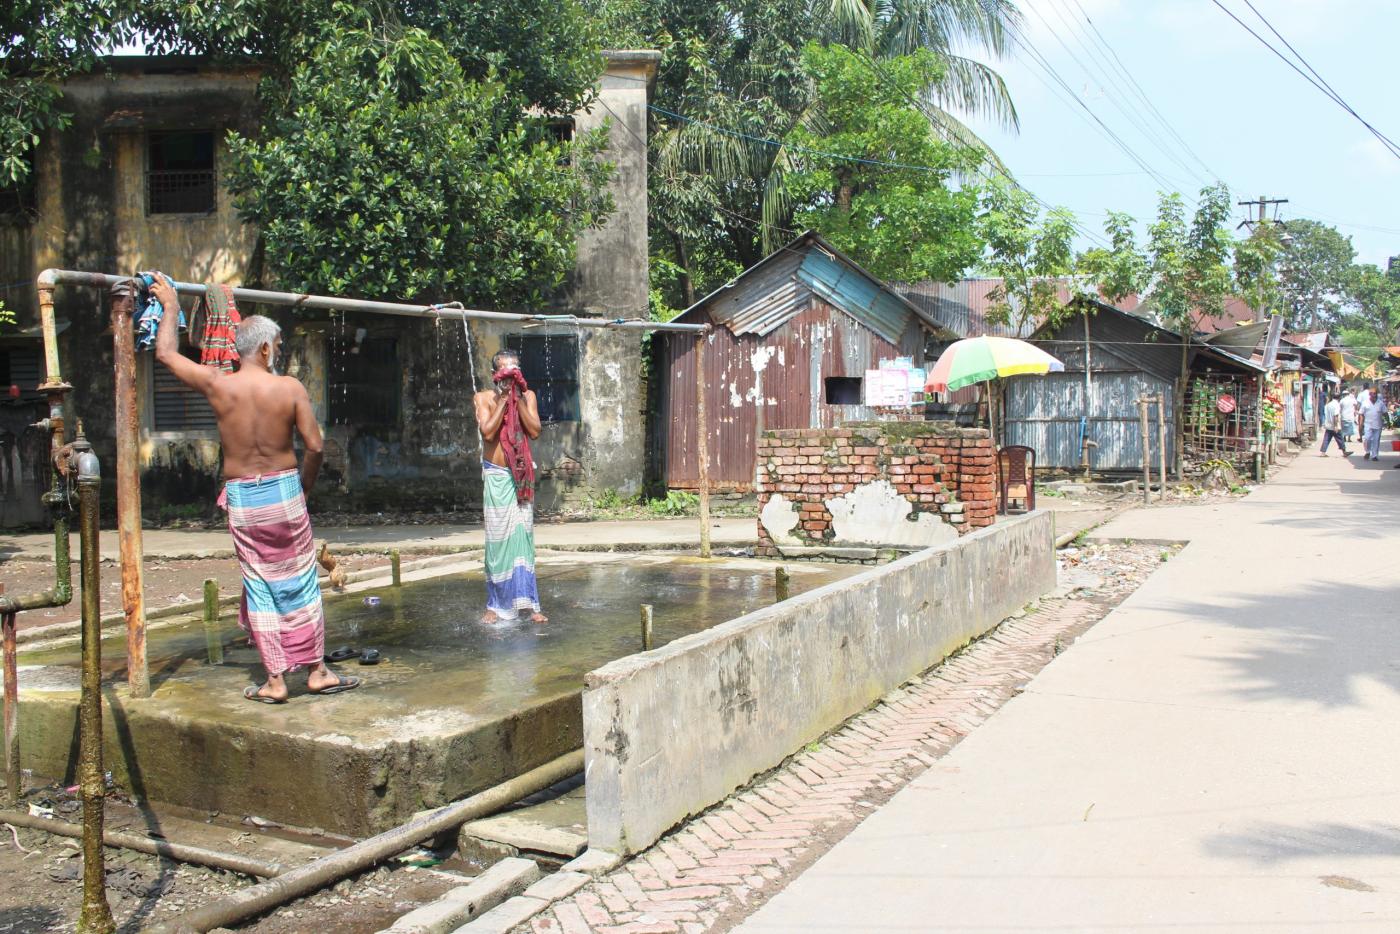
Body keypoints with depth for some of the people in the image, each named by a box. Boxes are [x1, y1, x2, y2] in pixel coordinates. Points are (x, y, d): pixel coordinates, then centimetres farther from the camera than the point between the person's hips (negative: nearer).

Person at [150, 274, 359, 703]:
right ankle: (317, 671, 17)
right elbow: (314, 446, -9)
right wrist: (304, 489, 8)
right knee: (301, 584, 10)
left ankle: (275, 680, 11)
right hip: (284, 490, -1)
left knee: (260, 588, 9)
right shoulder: (290, 388, -8)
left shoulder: (218, 385, -5)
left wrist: (170, 305, 22)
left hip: (241, 498, 1)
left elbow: (166, 353, 9)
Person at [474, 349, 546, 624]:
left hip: (521, 475, 1)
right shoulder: (484, 398, 1)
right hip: (496, 476, -1)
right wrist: (504, 399, -13)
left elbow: (535, 431, -7)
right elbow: (488, 432, -13)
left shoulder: (528, 396, 5)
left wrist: (519, 399, -11)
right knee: (498, 538, -1)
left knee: (523, 536, -1)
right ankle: (496, 605, 7)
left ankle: (528, 603, 2)